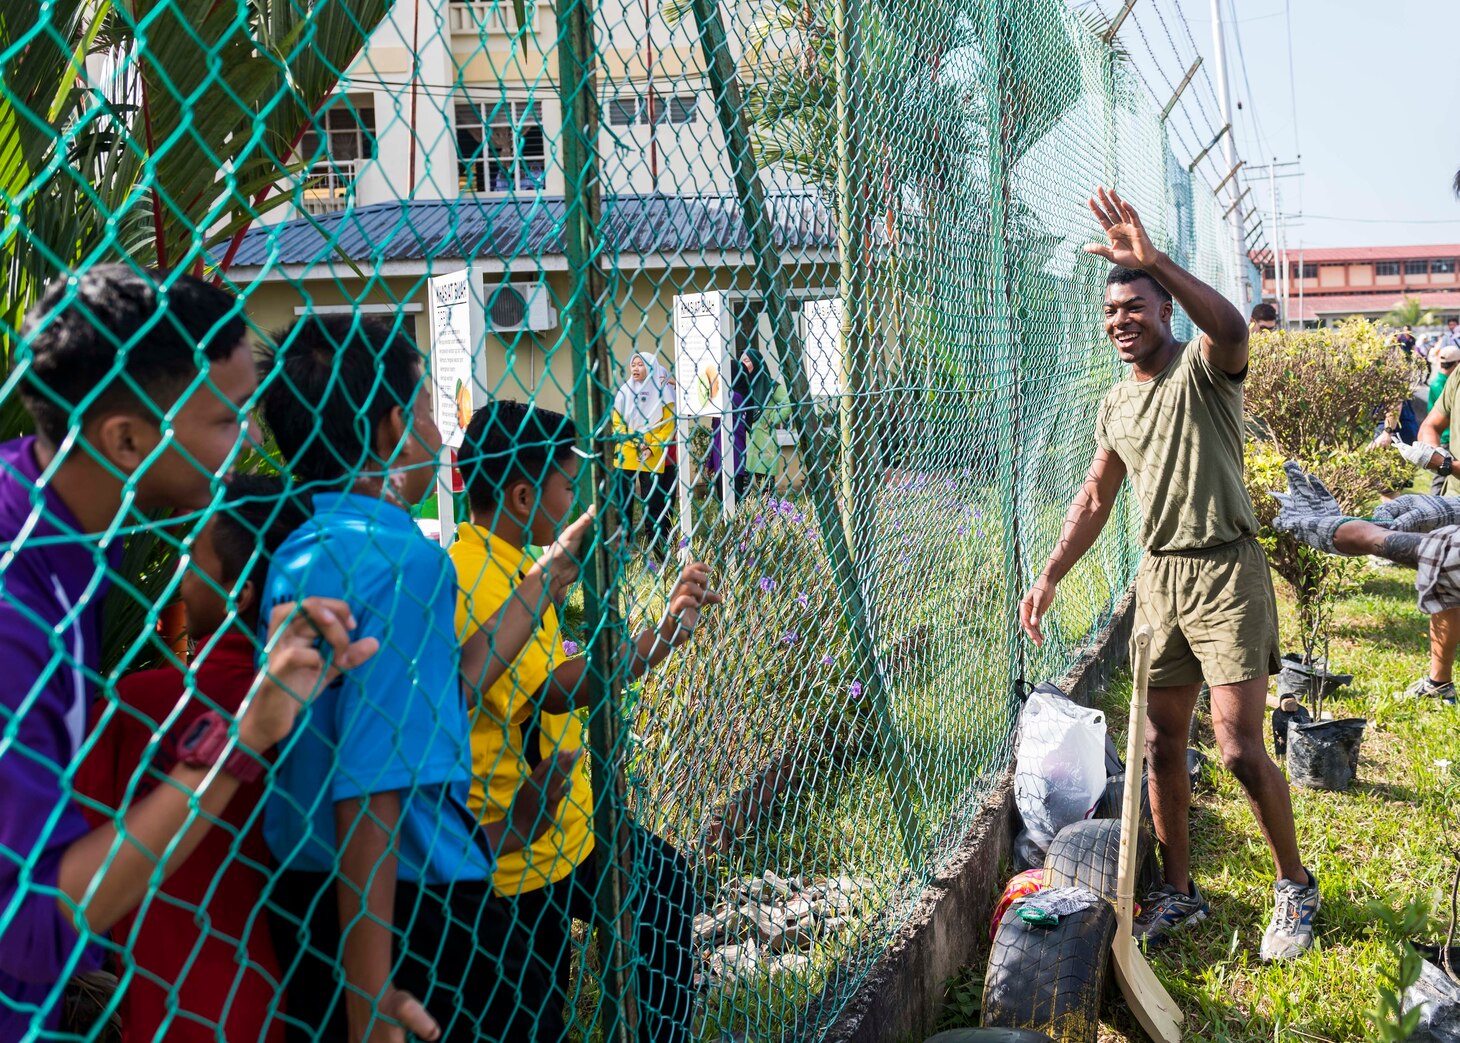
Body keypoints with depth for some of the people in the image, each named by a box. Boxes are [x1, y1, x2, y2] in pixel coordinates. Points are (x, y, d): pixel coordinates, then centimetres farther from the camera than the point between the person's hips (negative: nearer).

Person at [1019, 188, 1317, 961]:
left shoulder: (1203, 368, -7)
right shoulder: (1115, 405, 13)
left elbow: (1232, 330, -33)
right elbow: (1095, 498, 20)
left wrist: (1155, 262, -43)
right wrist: (1050, 576, 13)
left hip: (1226, 573, -6)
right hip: (1158, 579, 6)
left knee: (1239, 748, -9)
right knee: (1162, 743, 8)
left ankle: (1295, 886, 15)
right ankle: (1179, 892, 23)